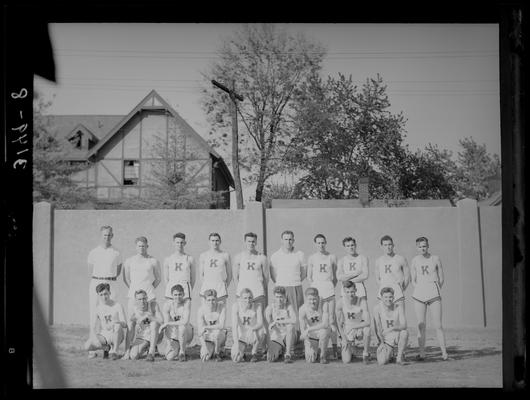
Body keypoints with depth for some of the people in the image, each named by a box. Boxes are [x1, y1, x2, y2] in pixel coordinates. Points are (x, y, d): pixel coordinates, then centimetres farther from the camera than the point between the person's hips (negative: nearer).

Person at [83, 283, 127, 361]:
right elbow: (92, 327, -2)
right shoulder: (97, 308, 0)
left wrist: (114, 322, -35)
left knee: (118, 326, -37)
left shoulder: (118, 306, -7)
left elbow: (125, 325, -14)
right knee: (87, 346, -25)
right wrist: (95, 338, -22)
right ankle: (106, 347, 6)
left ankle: (114, 351, -15)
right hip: (104, 335, 2)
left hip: (116, 336, -2)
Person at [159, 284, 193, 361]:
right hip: (173, 335, 2)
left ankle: (182, 352, -13)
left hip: (186, 333, -1)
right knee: (170, 357, -17)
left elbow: (185, 321, -27)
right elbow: (167, 325, -15)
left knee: (182, 326, -36)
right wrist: (169, 342, -25)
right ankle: (177, 348, 20)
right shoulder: (167, 305, -13)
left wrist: (167, 324, -25)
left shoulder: (187, 302, -17)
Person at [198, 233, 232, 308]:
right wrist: (208, 284, 4)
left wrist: (225, 286, 4)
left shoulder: (225, 255, 6)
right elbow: (201, 274, 12)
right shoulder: (203, 256, 7)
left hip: (221, 290, 0)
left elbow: (229, 275, 11)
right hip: (206, 289, 0)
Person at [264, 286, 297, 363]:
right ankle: (278, 351, 14)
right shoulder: (270, 307, -3)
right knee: (271, 359, -25)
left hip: (287, 336, -1)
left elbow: (294, 320, -26)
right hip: (275, 337, 1)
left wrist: (277, 321, -26)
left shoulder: (289, 307, -8)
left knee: (290, 326, -36)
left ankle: (287, 354, -23)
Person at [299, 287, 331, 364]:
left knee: (323, 331, -38)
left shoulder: (324, 305, -23)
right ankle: (315, 350, 26)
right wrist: (310, 347, -33)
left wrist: (308, 330, -35)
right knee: (310, 360, -12)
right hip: (310, 335, 1)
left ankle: (323, 356, -13)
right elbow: (302, 330, -21)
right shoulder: (303, 309, -19)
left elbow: (325, 324, -31)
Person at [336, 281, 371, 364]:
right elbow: (339, 322, -4)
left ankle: (365, 354, -13)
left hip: (359, 330, -1)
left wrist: (352, 327, -28)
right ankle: (350, 349, 25)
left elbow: (367, 322, -27)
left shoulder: (362, 302, -20)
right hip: (346, 332, 1)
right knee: (346, 361, -14)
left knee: (367, 328, -38)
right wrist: (344, 338, -7)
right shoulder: (340, 303, -16)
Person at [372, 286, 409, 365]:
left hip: (397, 336, 0)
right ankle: (390, 353, 16)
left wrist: (392, 328, -41)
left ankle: (399, 357, -13)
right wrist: (381, 342, -13)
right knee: (382, 362, -22)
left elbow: (404, 326, -23)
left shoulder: (399, 308, -13)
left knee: (405, 332, -35)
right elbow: (377, 327, -9)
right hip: (386, 339, 0)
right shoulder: (377, 308, -13)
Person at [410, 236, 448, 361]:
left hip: (434, 295, -2)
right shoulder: (415, 261, 9)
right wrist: (421, 290, 1)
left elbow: (441, 279, 8)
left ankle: (444, 353, -3)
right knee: (421, 326, 0)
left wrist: (434, 291, 1)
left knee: (438, 325, -6)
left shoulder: (435, 259, 4)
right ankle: (422, 353, 3)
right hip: (419, 295, 2)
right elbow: (413, 281, 13)